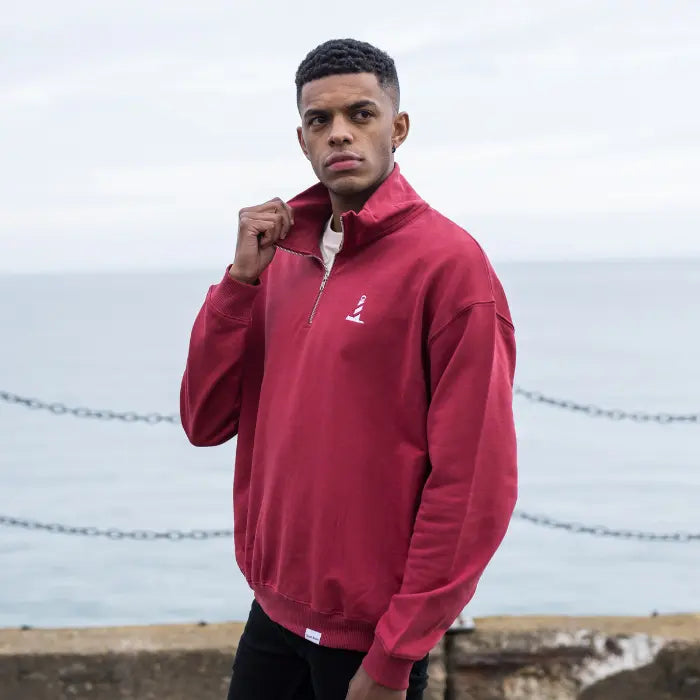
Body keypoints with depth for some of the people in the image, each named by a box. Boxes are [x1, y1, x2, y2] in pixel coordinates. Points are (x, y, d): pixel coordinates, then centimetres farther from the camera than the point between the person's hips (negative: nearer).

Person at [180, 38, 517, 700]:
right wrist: (243, 276, -7)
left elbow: (475, 482, -17)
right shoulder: (284, 254, 6)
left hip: (371, 637, -6)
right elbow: (205, 421, 4)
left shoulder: (448, 261, -14)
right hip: (275, 607, 6)